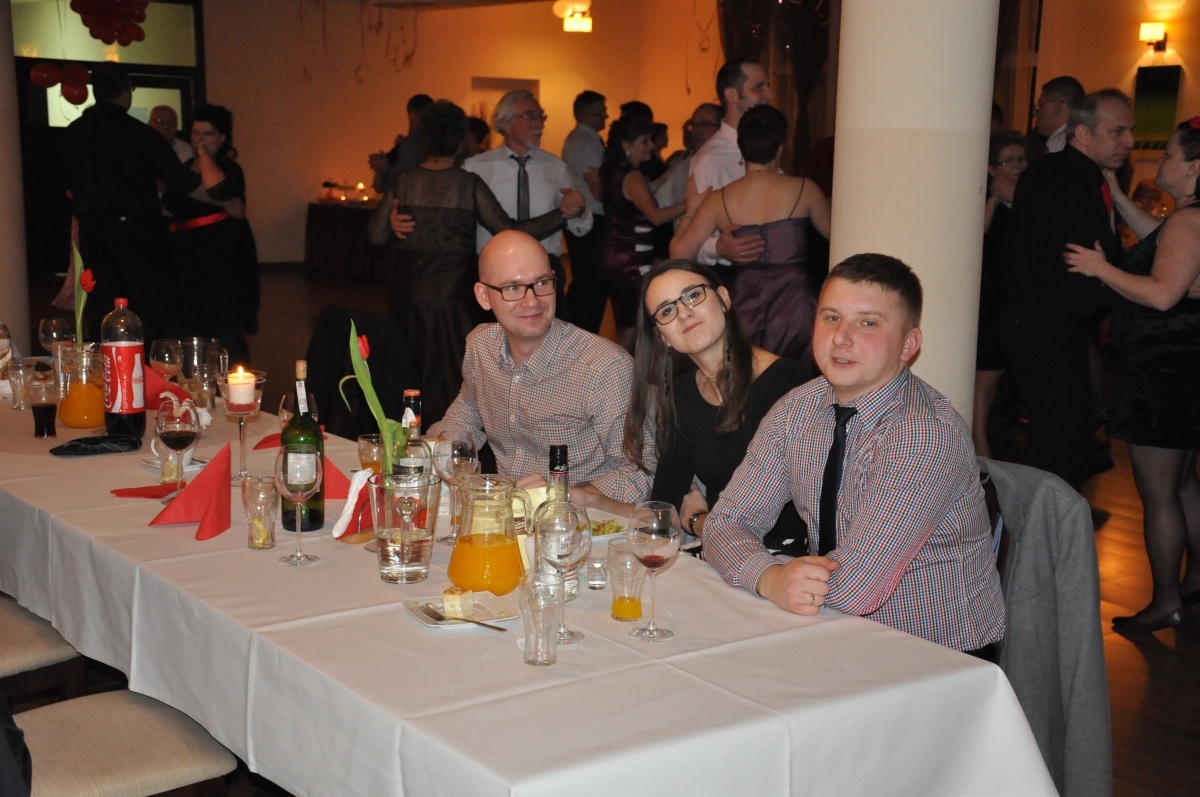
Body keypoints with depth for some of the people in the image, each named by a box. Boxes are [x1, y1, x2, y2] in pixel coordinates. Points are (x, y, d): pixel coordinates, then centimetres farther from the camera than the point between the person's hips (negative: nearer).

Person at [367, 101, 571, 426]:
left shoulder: (402, 182, -1)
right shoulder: (469, 185, -9)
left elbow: (376, 235, 0)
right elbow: (509, 232, -13)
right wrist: (563, 214, -11)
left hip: (407, 294, 3)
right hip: (452, 292, -3)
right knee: (452, 376, 8)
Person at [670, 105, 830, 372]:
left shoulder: (718, 200, -3)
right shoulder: (804, 189, -4)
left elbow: (679, 253, -3)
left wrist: (690, 211, 13)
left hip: (745, 307, 2)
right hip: (794, 299, -1)